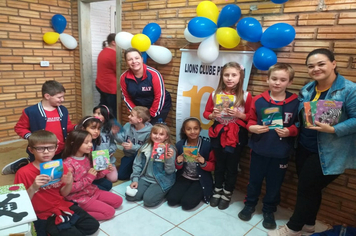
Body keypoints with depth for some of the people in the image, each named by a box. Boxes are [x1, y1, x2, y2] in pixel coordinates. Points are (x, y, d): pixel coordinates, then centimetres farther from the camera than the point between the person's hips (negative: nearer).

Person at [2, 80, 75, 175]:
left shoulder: (63, 110, 2)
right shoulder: (31, 111, -13)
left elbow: (68, 126, 10)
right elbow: (19, 128, -3)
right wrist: (30, 137, -19)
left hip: (60, 153, 5)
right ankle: (20, 165, 39)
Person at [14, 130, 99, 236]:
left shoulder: (60, 167, -3)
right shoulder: (23, 173, -15)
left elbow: (63, 194, 5)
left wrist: (69, 183, -17)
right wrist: (33, 188, -31)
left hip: (64, 206, 5)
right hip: (44, 214, -4)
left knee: (93, 225, -4)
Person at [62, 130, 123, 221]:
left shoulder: (87, 158, 0)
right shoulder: (68, 163, -22)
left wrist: (105, 171, -8)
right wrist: (88, 178, -25)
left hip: (92, 190, 8)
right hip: (79, 197, -8)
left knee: (118, 201, 9)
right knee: (109, 211, -11)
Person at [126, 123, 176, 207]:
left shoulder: (170, 150, -13)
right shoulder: (145, 147, -2)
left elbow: (170, 171, -14)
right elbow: (137, 164, 7)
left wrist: (169, 159, -32)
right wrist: (135, 179, -1)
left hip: (162, 181, -4)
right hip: (145, 178, 5)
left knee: (148, 200, -22)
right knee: (130, 196, -8)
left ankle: (163, 191, 7)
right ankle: (149, 189, 15)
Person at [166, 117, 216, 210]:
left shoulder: (207, 145, -14)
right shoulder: (179, 144, -5)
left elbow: (213, 166, -6)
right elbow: (177, 167, 4)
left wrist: (203, 163, -27)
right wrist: (179, 162, -20)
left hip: (201, 180, -3)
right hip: (184, 178, 3)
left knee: (187, 203, -19)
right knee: (171, 200, -12)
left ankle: (199, 193, 13)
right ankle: (189, 191, 15)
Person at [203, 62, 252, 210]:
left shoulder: (245, 96, -10)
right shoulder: (215, 94, -3)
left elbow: (251, 117, -4)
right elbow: (206, 113, 5)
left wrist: (239, 115, -21)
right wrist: (213, 115, -15)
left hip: (236, 135, -2)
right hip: (219, 134, 2)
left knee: (232, 166, 12)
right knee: (219, 164, 17)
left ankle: (227, 194, 32)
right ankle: (217, 191, 37)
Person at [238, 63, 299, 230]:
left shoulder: (295, 102, -7)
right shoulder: (258, 100, -6)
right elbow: (250, 120, 3)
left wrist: (290, 131, -18)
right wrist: (252, 127, -17)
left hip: (281, 152, 0)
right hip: (259, 149, 1)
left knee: (274, 184, 15)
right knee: (254, 180, 18)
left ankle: (269, 211, 36)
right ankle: (249, 204, 40)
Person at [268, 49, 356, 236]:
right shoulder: (307, 90, 5)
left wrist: (333, 130, -30)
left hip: (328, 154, -6)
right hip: (304, 148, 6)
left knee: (306, 189, 4)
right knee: (310, 189, 18)